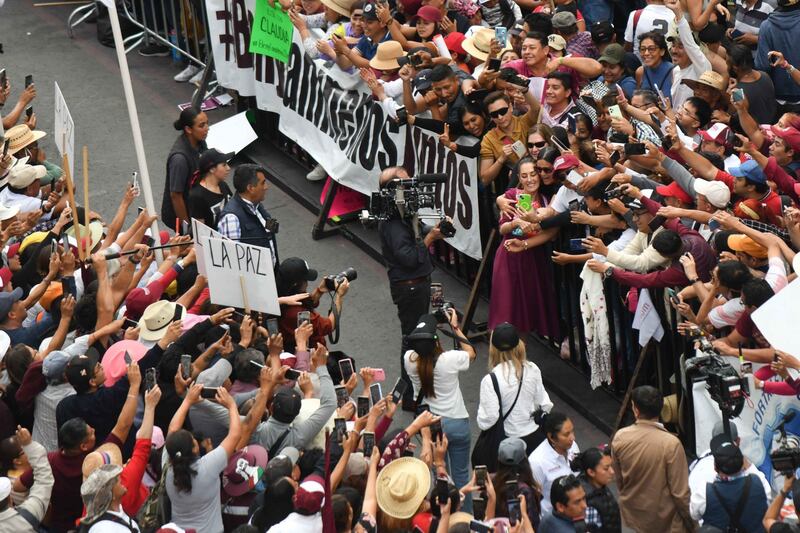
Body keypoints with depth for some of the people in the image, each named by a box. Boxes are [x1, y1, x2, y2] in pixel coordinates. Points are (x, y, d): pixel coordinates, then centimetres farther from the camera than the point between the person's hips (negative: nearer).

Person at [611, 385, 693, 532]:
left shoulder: (619, 438, -15)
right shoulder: (670, 444, -28)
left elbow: (618, 479, 1)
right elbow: (680, 491, -21)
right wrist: (690, 520, -5)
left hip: (632, 514, 4)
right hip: (664, 520, -4)